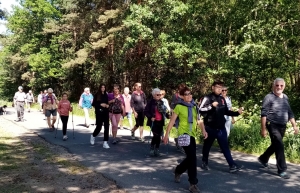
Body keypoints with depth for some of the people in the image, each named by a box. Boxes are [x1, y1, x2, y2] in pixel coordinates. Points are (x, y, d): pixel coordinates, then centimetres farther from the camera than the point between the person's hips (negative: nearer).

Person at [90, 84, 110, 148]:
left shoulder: (106, 95, 10)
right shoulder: (97, 95, -2)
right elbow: (93, 104, -4)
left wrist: (107, 105, -1)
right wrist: (100, 104, -16)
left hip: (106, 112, 4)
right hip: (99, 113, -4)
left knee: (106, 127, -4)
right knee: (99, 127, 2)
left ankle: (105, 142, 1)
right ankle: (93, 136, 34)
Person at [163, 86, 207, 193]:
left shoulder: (194, 106, 11)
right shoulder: (179, 106, -6)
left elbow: (198, 120, 9)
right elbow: (172, 121, -5)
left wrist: (203, 130, -7)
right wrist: (166, 135, -6)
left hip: (192, 134, 7)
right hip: (184, 134, -6)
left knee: (190, 158, 14)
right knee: (192, 158, -11)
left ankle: (177, 170, 42)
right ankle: (193, 184, -1)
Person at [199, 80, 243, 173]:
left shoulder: (222, 99, 10)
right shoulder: (208, 98, -10)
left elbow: (226, 111, 16)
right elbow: (200, 110, -20)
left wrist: (237, 113, 4)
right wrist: (211, 106, -29)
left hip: (221, 127, 4)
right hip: (210, 127, -4)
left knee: (225, 147, 2)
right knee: (207, 145, 13)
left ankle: (232, 165, 1)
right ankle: (204, 162, 31)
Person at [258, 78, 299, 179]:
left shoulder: (285, 97, 9)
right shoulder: (269, 97, -12)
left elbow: (290, 113, 16)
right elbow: (264, 114, -14)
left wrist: (294, 125, 11)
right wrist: (263, 129, -17)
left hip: (282, 126, 7)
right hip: (273, 125, -7)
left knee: (275, 145, 18)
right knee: (280, 146, -11)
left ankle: (263, 159, 41)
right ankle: (282, 170, -2)